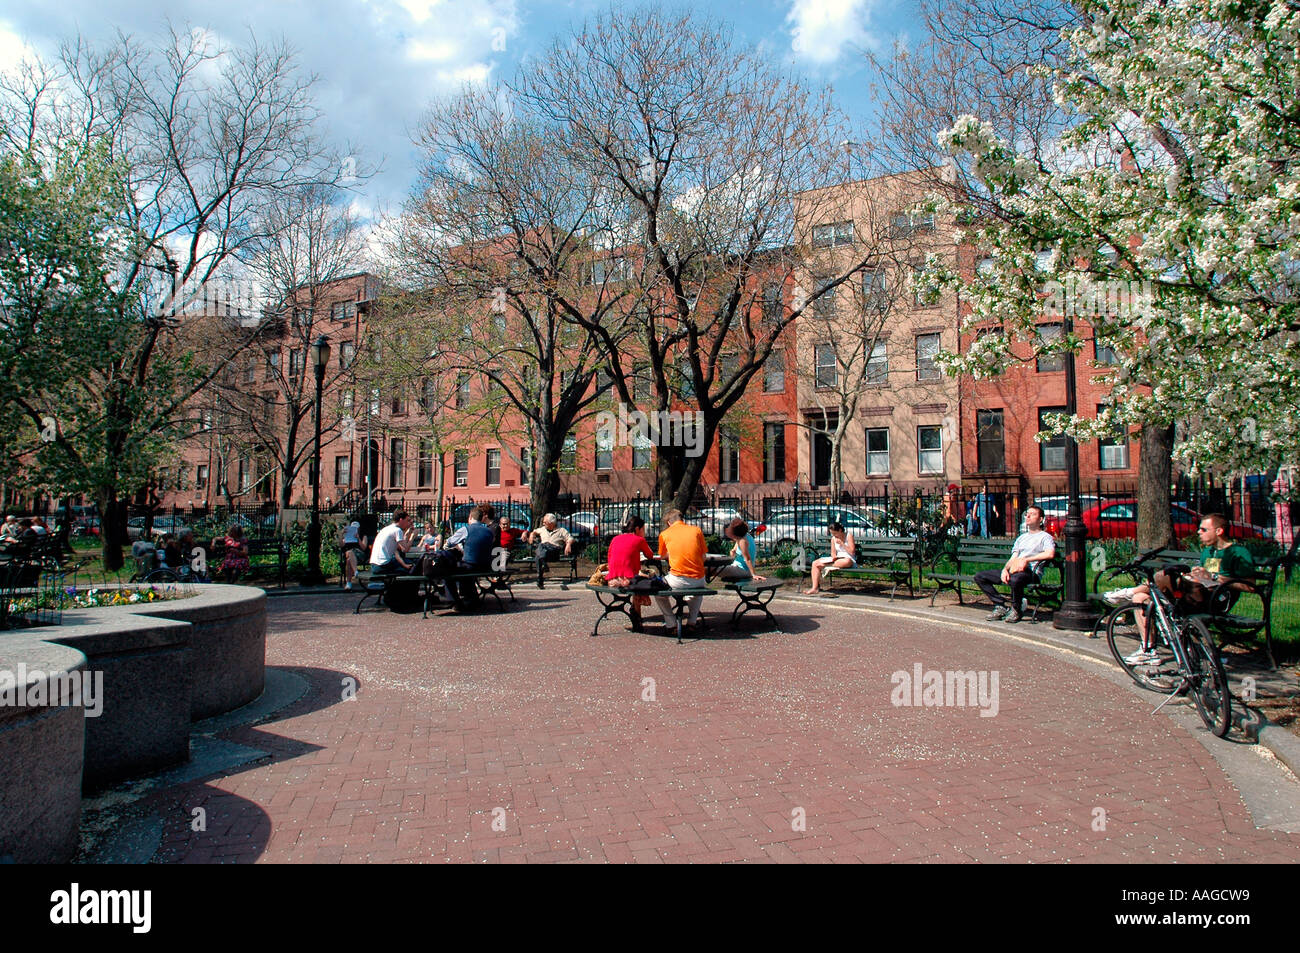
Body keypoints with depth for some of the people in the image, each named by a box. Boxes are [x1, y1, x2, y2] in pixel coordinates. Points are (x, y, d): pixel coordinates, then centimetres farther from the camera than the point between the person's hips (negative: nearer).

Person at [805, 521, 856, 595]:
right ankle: (815, 588, -22)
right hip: (837, 559, 6)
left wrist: (842, 544, -16)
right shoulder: (833, 538, 12)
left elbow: (852, 552, -11)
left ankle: (824, 565, -26)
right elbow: (833, 553, 12)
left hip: (848, 559, -6)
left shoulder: (849, 536, -4)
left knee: (847, 561, -45)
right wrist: (834, 557, -11)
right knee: (815, 563, -11)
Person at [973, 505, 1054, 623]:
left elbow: (1050, 554, -14)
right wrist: (1005, 569, -2)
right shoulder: (1021, 537, 29)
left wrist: (1026, 559, -17)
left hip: (1031, 571, -7)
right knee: (979, 576, -5)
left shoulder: (1045, 536, 8)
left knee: (1015, 579, -43)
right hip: (1013, 570, 7)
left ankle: (1015, 610, -16)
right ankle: (1001, 605, -5)